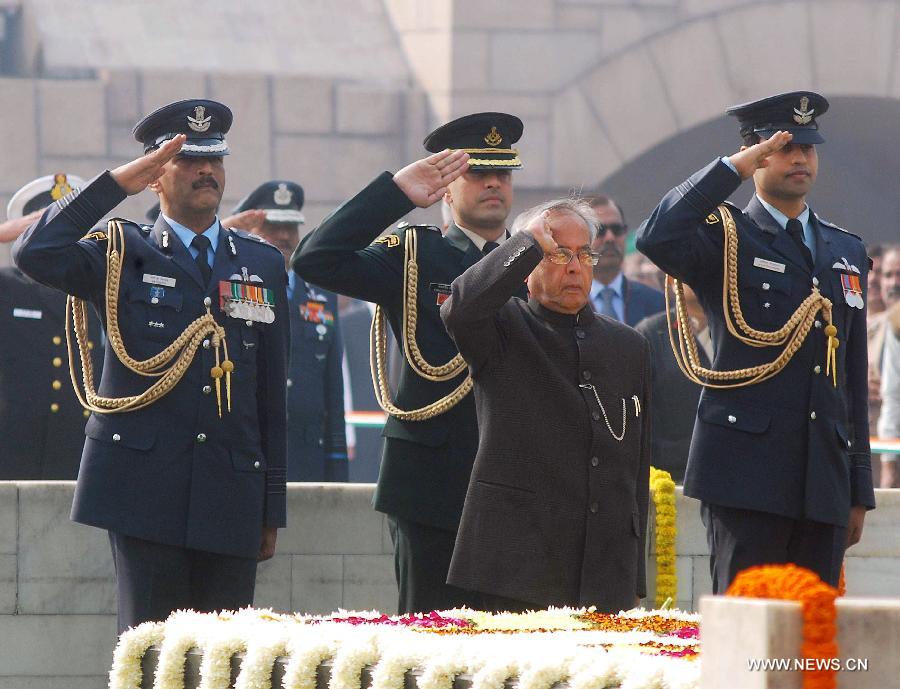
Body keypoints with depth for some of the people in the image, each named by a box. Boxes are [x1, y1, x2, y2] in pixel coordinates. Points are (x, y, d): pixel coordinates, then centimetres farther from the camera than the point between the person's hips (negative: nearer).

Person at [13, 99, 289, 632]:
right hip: (144, 484, -3)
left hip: (233, 491, 3)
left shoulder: (264, 264, 16)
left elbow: (272, 393, 15)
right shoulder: (123, 254, 7)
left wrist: (273, 508, 12)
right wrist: (117, 184, -11)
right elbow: (35, 254, -13)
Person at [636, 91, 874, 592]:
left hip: (825, 477, 5)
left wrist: (860, 490, 17)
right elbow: (657, 239, -21)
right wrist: (734, 169, -16)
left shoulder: (847, 251, 20)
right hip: (747, 471, -5)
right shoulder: (725, 237, 3)